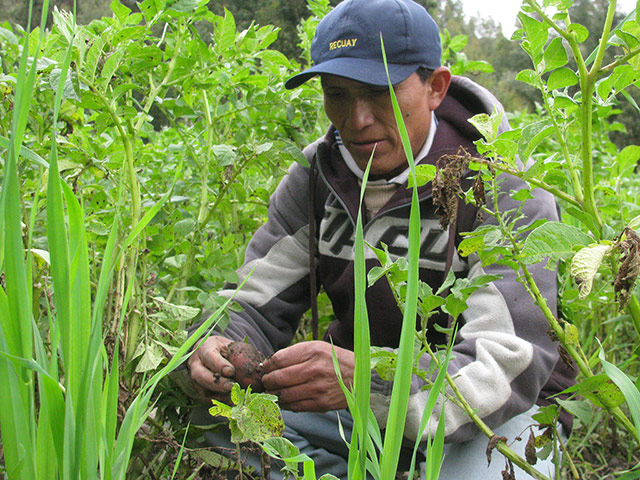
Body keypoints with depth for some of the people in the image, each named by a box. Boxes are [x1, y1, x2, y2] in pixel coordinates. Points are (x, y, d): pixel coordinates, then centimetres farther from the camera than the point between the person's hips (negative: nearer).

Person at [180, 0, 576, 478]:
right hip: (365, 401, 5)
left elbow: (508, 370, -29)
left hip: (498, 411, -4)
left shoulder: (505, 193, -20)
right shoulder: (314, 178, -3)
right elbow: (257, 308, -3)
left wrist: (368, 381, -46)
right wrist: (216, 351, -28)